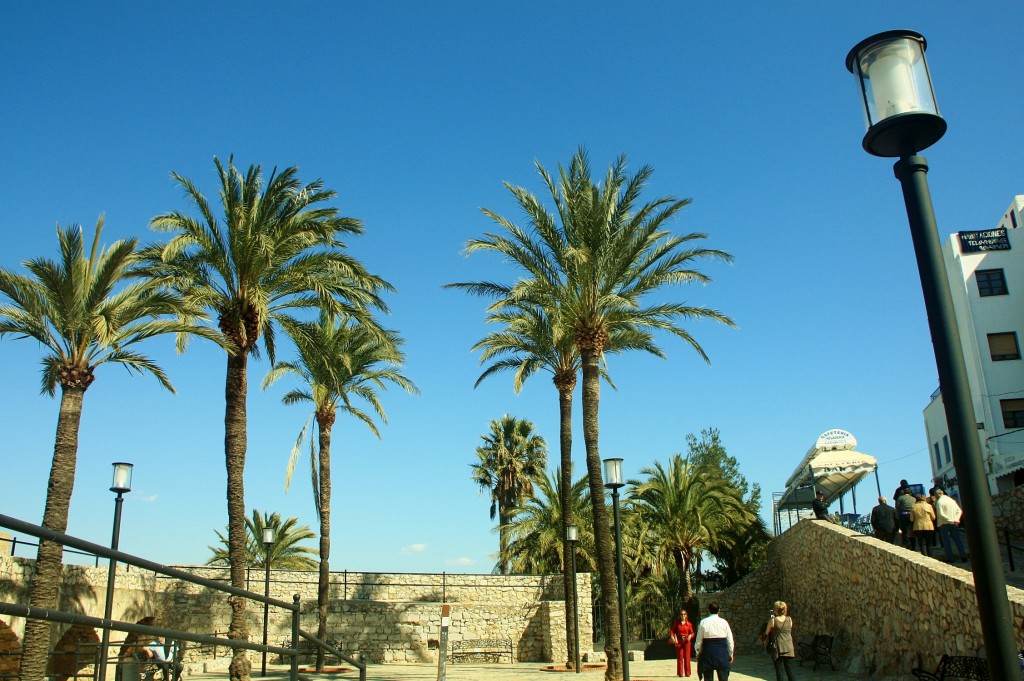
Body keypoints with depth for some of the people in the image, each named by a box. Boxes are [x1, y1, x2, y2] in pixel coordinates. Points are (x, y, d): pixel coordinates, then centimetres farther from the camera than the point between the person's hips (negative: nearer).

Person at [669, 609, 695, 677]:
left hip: (687, 641, 0)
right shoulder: (676, 623, 3)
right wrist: (672, 637, -13)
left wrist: (690, 636, -19)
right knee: (680, 657, 2)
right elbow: (672, 630, 4)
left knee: (687, 657, 1)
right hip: (679, 641, 0)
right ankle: (680, 673, 8)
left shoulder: (689, 624, 1)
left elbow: (692, 633, 3)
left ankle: (687, 673, 9)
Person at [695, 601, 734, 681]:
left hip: (708, 654, -1)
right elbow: (730, 641, 3)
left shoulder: (703, 622, -5)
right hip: (722, 653, 1)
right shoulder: (724, 622, -2)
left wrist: (698, 653, 13)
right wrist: (730, 654, 16)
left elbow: (699, 641, -2)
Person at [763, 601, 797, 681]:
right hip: (789, 648, 2)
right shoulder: (789, 619, 0)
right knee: (790, 668, 6)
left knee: (779, 669, 6)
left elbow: (766, 633, 3)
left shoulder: (772, 621, -8)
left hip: (778, 648, -2)